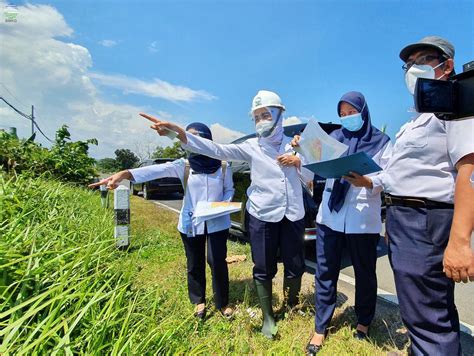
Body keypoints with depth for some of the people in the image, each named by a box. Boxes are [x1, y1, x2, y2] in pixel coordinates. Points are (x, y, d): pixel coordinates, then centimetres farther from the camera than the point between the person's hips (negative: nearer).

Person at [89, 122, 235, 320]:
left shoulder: (223, 166, -4)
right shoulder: (184, 165, -6)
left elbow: (229, 190, 8)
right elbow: (156, 170, -21)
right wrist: (125, 174, -36)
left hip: (217, 223, -1)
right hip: (191, 224, 1)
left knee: (217, 261, -2)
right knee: (194, 264, 13)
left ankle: (222, 302, 23)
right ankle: (198, 301, 36)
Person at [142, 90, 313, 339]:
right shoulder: (251, 146, 0)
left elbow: (311, 177, 12)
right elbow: (217, 150, -12)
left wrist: (298, 161, -10)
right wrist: (180, 133, -23)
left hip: (293, 214, 2)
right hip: (263, 215, -2)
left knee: (295, 266, 13)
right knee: (263, 269, 7)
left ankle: (292, 306, 42)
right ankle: (268, 316, 31)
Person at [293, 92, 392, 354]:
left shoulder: (381, 142, 6)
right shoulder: (333, 138, 10)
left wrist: (367, 182, -22)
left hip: (363, 219, -1)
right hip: (330, 216, 2)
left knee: (364, 273, 15)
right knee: (325, 273, 6)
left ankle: (363, 322, 39)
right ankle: (321, 328, 22)